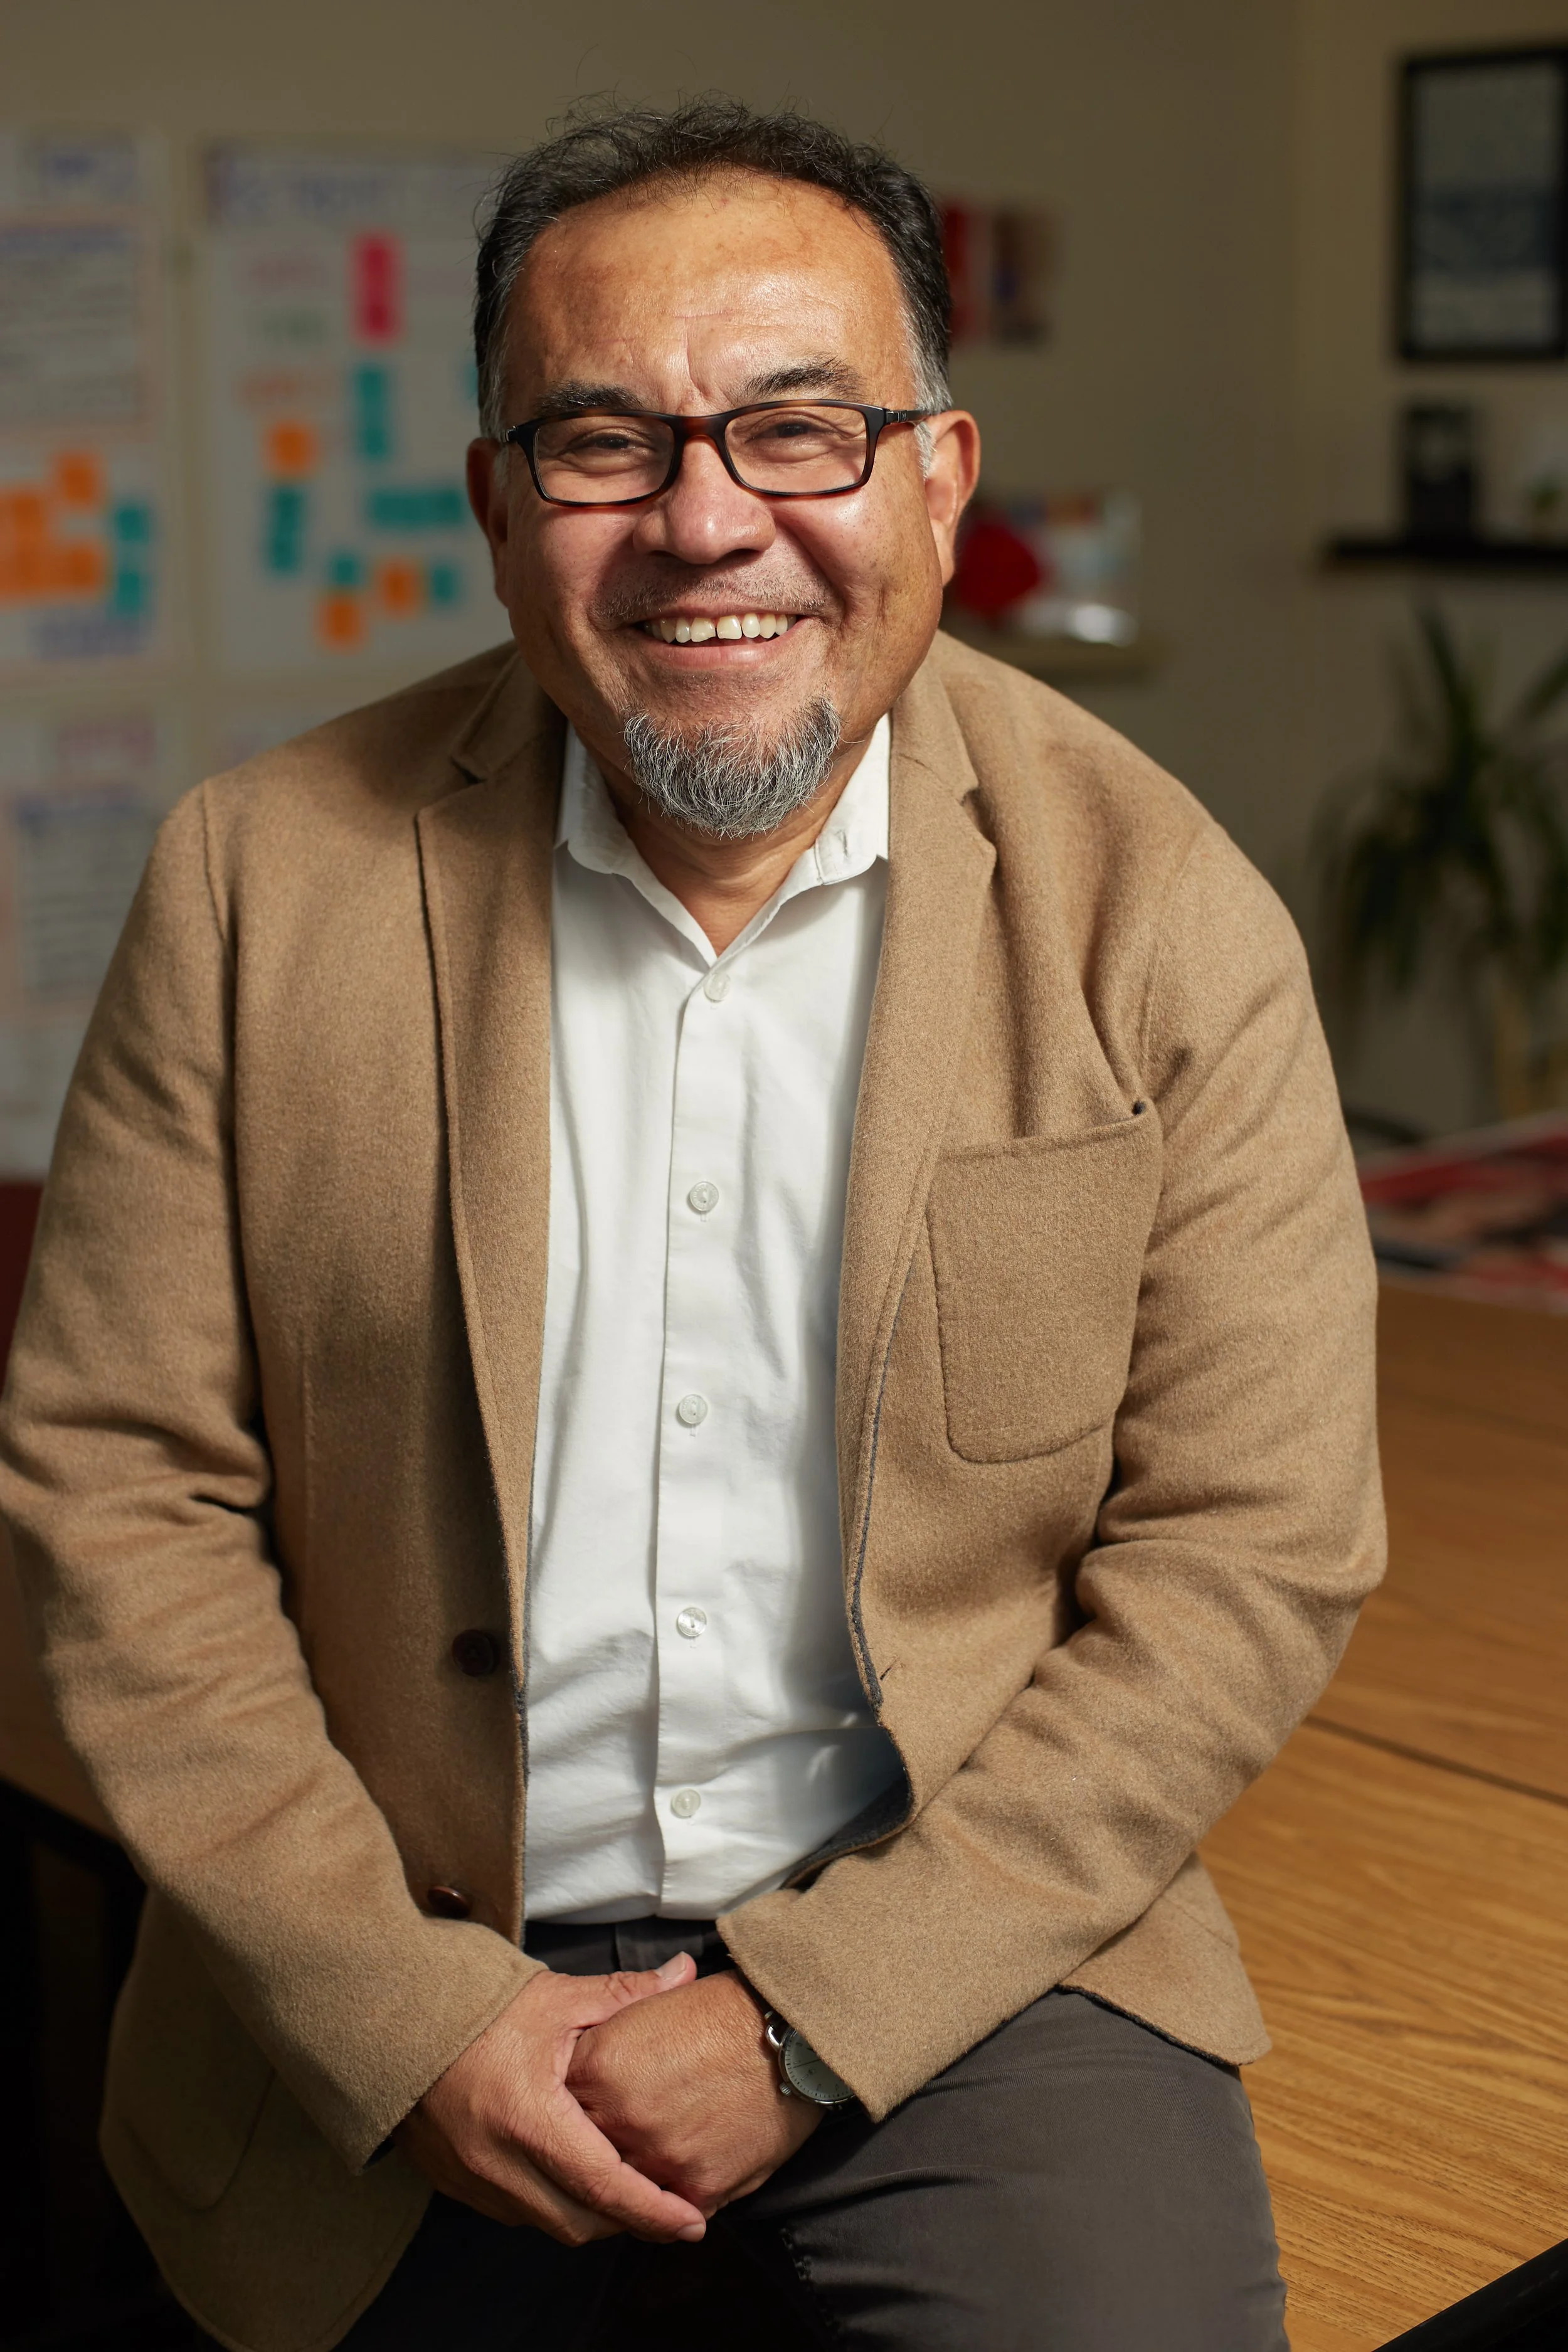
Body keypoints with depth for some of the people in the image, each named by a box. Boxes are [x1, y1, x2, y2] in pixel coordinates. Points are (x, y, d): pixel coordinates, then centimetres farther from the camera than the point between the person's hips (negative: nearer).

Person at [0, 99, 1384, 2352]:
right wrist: (403, 2007, -10)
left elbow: (1249, 1552, -6)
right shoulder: (265, 878, -6)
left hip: (953, 1936, -1)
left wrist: (803, 2016, -11)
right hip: (399, 1978, 2)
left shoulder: (1165, 918, -8)